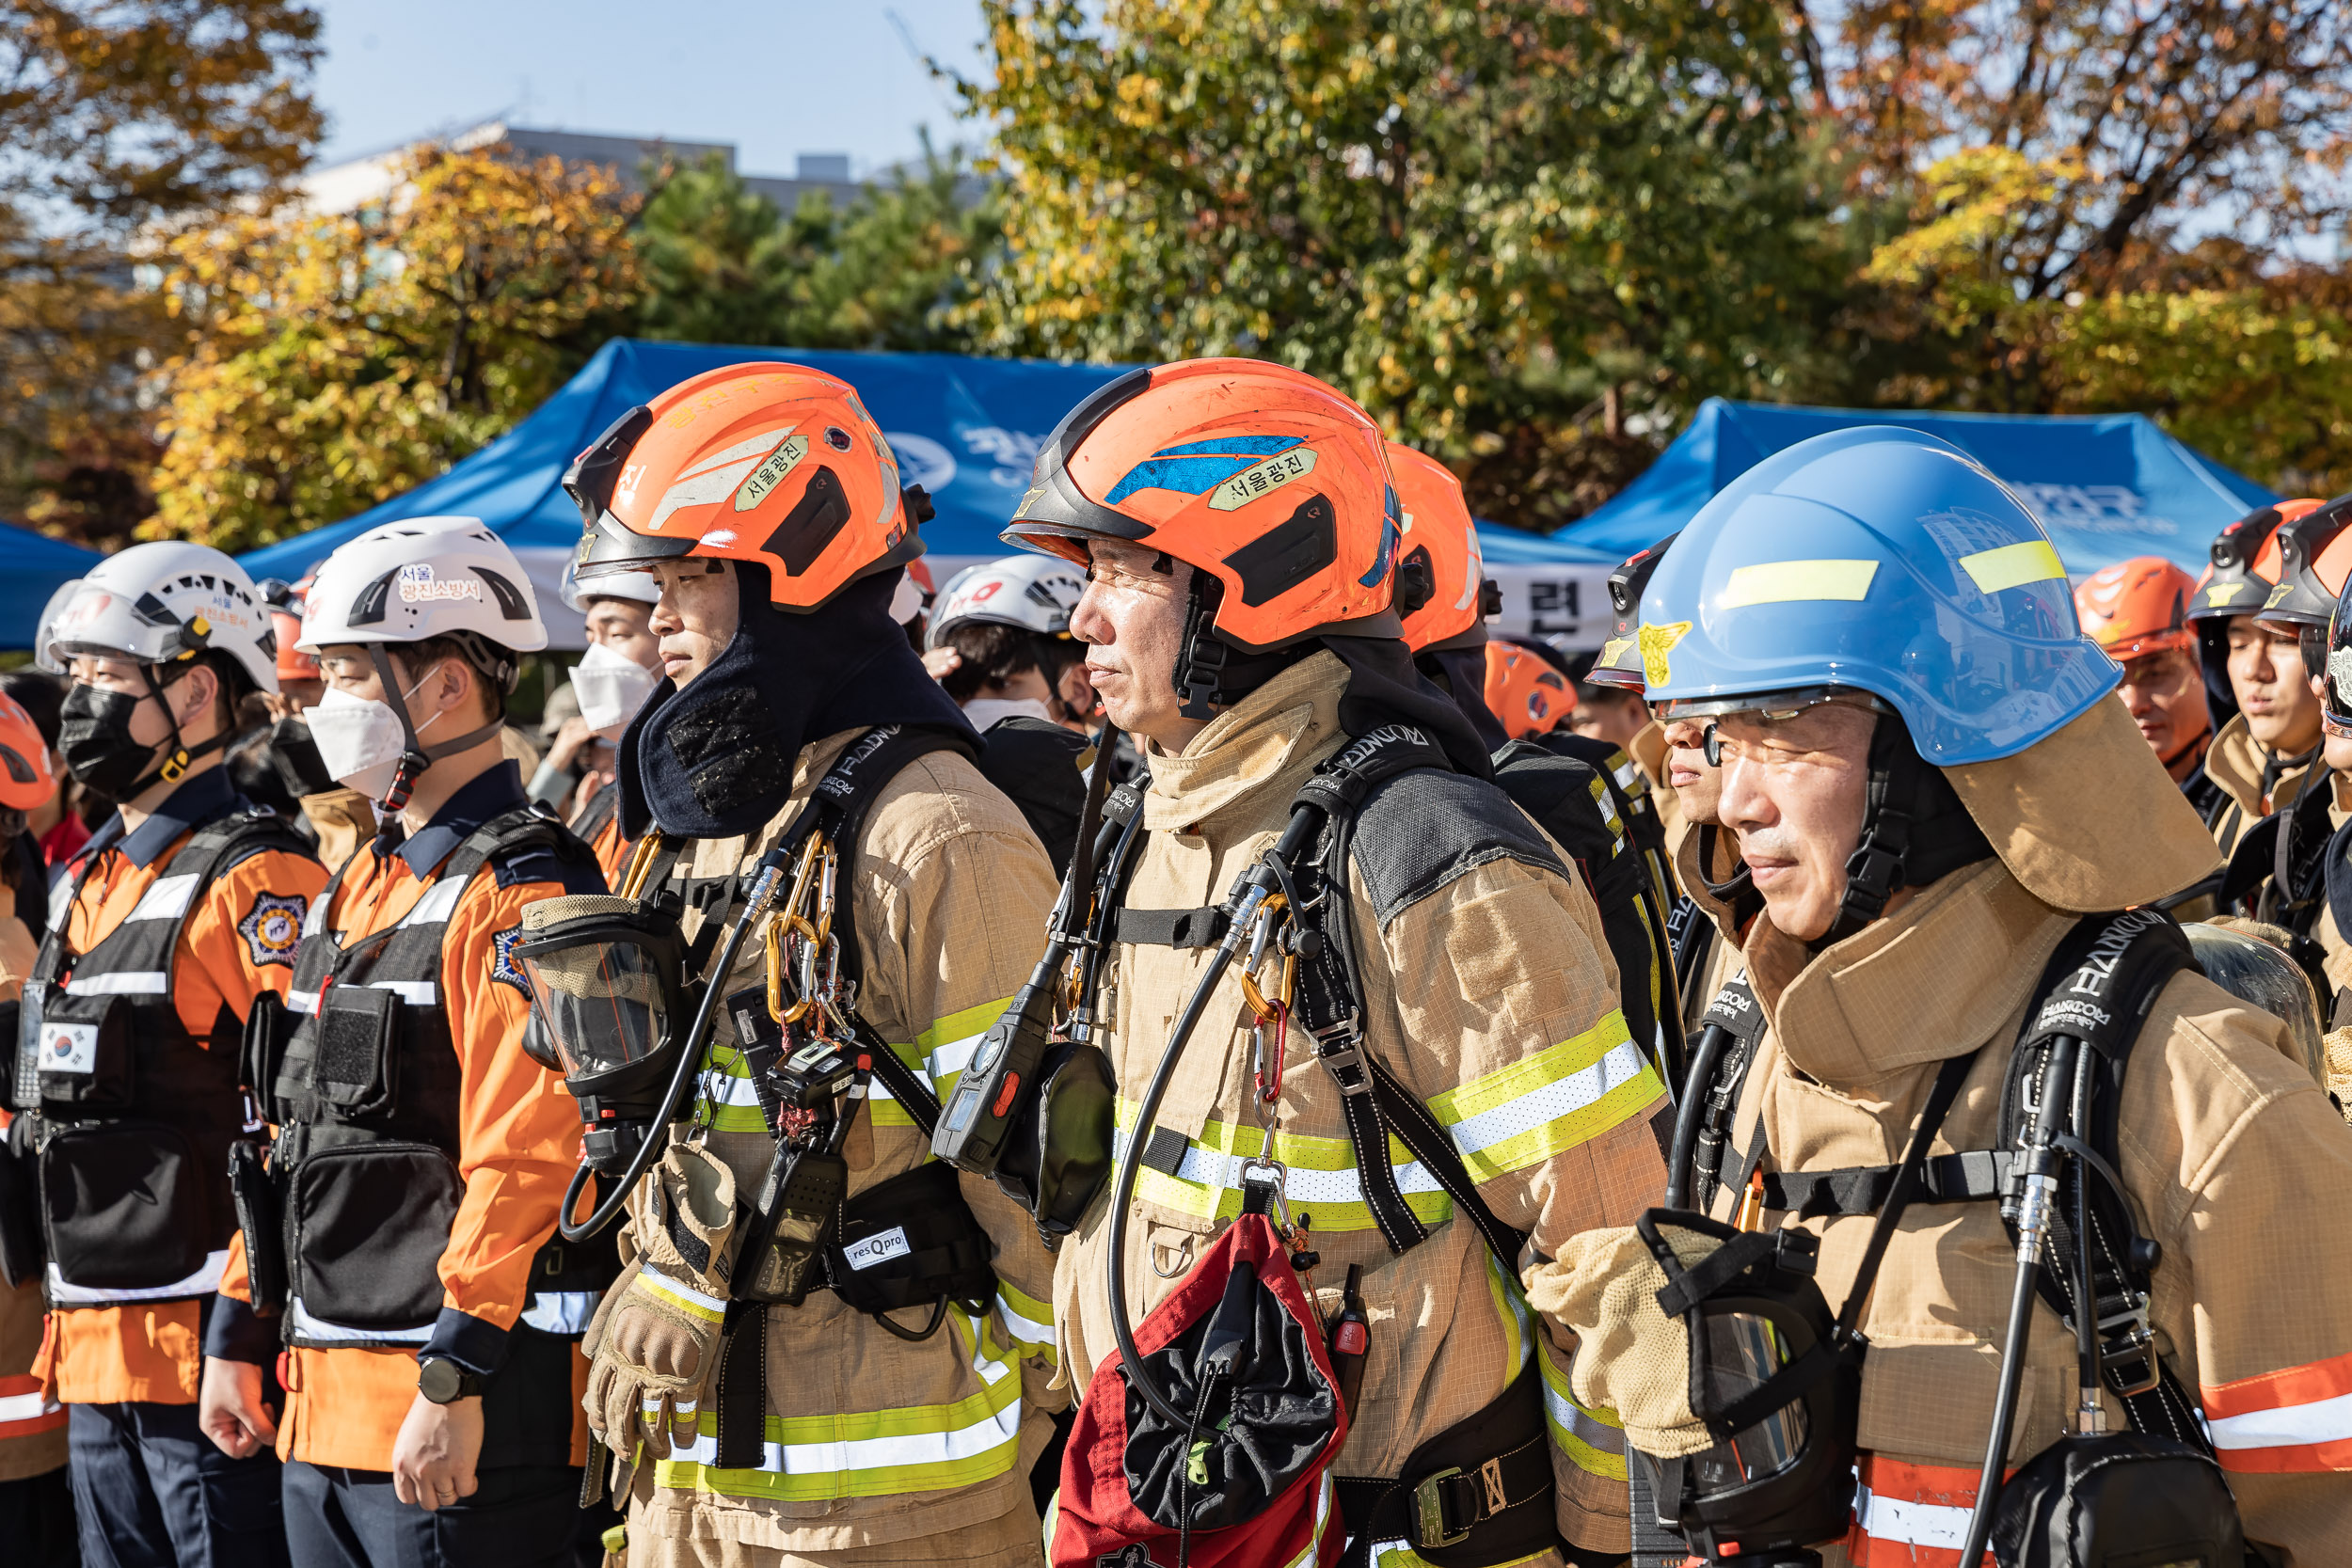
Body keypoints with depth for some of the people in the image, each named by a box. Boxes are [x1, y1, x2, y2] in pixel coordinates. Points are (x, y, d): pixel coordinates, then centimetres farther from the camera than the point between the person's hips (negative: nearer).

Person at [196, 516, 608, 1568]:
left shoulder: (519, 896, -12)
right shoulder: (357, 889, 17)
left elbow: (526, 1162, -20)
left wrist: (456, 1386, -23)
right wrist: (239, 1337, 18)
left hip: (459, 1415, -9)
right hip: (319, 1411, 9)